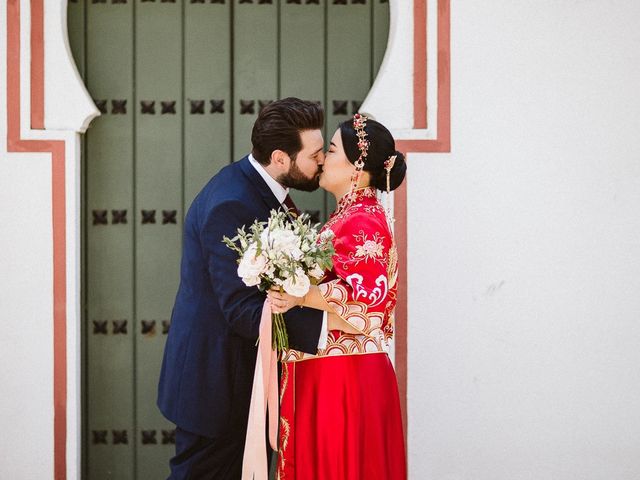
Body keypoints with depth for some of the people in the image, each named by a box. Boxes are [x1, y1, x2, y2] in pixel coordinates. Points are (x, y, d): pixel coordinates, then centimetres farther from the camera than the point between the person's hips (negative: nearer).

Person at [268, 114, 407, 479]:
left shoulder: (364, 223, -14)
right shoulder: (350, 216, 16)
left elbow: (365, 296, -25)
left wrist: (300, 296, -32)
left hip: (345, 377, -9)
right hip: (328, 372, 9)